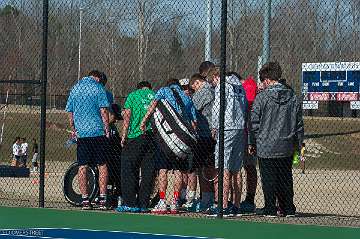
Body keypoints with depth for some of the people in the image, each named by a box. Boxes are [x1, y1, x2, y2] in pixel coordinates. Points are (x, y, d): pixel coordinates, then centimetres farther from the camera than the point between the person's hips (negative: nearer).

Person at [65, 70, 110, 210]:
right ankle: (102, 199, -4)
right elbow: (103, 110, -7)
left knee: (82, 166, 4)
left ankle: (85, 199, 1)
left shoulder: (75, 88, 14)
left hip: (81, 132, 4)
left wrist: (73, 129, 24)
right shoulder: (98, 88, 0)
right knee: (102, 165, 1)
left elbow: (70, 112, 16)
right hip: (97, 132, -4)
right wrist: (107, 129, -3)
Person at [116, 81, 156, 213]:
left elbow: (127, 117, -1)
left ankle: (130, 203, -4)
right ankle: (143, 204, 5)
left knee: (128, 169, 1)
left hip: (136, 136, -3)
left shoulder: (133, 95, 6)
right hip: (153, 136, 3)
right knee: (148, 172, 6)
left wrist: (124, 137, 0)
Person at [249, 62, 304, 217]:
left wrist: (252, 143, 4)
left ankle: (270, 209, 5)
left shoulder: (262, 97, -9)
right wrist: (299, 144, 16)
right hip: (287, 147, 4)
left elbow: (254, 123, -6)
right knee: (286, 178, 13)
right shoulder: (292, 97, 3)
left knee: (268, 179, 4)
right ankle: (288, 209, 14)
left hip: (266, 146, -4)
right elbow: (299, 123, 8)